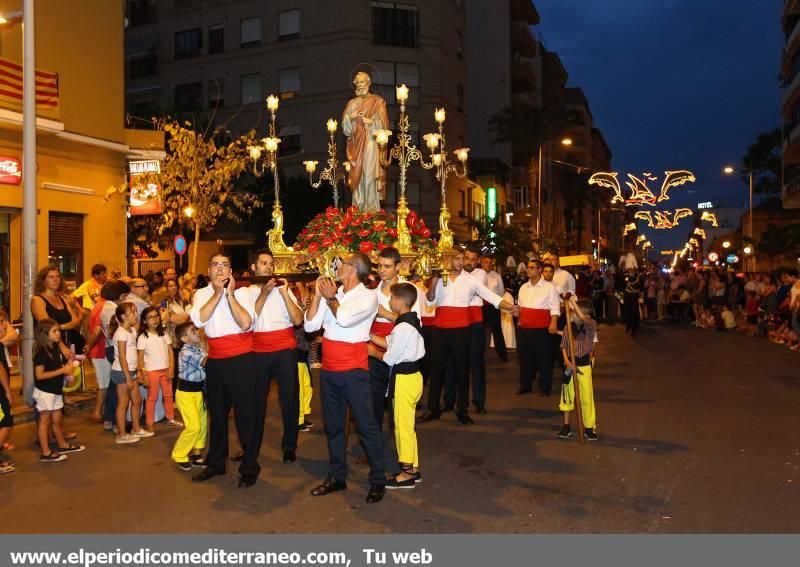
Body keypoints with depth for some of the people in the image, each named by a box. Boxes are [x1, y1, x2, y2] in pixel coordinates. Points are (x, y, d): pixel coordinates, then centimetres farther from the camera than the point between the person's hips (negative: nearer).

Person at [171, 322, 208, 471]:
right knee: (193, 426, -8)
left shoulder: (199, 349, 7)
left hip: (198, 391, 8)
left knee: (202, 424, 9)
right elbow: (206, 361, -31)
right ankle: (179, 455, 9)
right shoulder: (186, 352, -21)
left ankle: (196, 454, 21)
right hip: (186, 392, -8)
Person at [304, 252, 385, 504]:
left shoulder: (368, 297, -10)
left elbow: (344, 318, -26)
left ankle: (378, 480, 15)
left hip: (353, 371, -6)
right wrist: (318, 295, -6)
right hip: (328, 369, 6)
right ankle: (337, 476, 30)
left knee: (366, 426, 2)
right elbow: (310, 325, 1)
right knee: (333, 425, 16)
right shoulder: (331, 293, 5)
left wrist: (330, 298, -9)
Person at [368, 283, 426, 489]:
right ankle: (413, 468, 28)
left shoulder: (403, 327, -22)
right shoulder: (412, 321, 8)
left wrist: (373, 353, -1)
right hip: (411, 374, 10)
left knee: (402, 425, 1)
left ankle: (407, 473, 11)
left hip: (404, 378, -10)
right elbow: (390, 343, 11)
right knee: (407, 424, 18)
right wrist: (369, 335, 9)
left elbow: (390, 358, -18)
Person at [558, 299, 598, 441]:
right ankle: (566, 426, 21)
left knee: (587, 396, 2)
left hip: (584, 364, -3)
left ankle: (589, 428, 15)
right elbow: (564, 346, 1)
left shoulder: (591, 324, -8)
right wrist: (567, 362, -13)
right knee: (567, 395, 10)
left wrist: (573, 303, -32)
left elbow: (583, 319, -31)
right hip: (570, 364, 3)